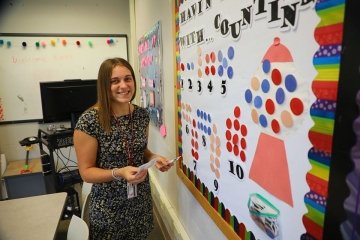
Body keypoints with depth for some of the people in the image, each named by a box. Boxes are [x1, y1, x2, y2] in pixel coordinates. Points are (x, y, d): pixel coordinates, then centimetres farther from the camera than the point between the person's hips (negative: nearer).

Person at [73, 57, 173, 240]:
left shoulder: (142, 115, -5)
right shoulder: (89, 121, -20)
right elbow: (86, 172, -14)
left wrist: (154, 158, -9)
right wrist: (119, 173, -29)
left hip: (141, 200, 5)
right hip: (108, 206, -4)